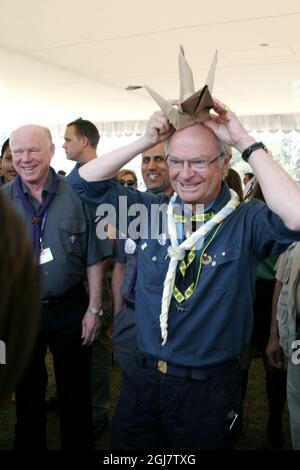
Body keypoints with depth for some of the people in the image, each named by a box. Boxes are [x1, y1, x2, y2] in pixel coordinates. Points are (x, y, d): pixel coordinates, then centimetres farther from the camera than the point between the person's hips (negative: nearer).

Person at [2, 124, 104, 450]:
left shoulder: (76, 195, -7)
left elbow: (93, 258, -4)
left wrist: (94, 308, -5)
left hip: (70, 309, -1)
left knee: (76, 393, 14)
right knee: (27, 391, 19)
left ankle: (79, 445, 35)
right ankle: (29, 445, 40)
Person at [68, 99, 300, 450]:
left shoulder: (246, 222, -13)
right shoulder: (150, 211, 0)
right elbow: (85, 181, 2)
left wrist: (246, 143, -25)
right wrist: (146, 141, -9)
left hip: (209, 389, -3)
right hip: (143, 378, 4)